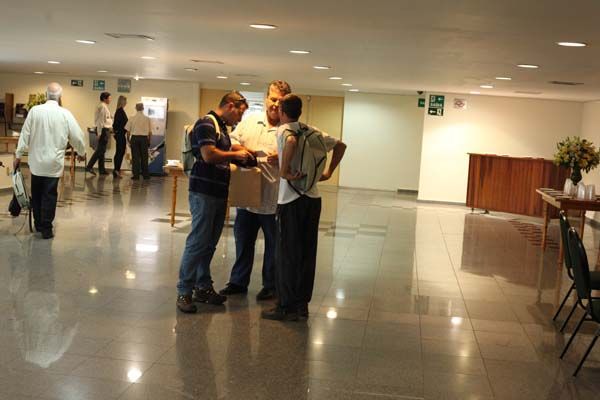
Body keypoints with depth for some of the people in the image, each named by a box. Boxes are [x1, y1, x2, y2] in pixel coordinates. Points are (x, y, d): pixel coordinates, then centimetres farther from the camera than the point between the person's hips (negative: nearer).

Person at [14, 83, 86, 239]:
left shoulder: (35, 111, -6)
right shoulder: (65, 114, -8)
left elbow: (25, 134, -3)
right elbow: (77, 136, -2)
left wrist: (18, 155, 6)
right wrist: (81, 153, 16)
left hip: (36, 161, 2)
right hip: (54, 162, -2)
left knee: (36, 194, 16)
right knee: (49, 195, 4)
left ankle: (38, 224, 27)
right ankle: (46, 229, 6)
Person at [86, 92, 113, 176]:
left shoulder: (104, 106, 17)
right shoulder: (102, 106, -13)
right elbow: (100, 120, -17)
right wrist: (99, 133, -20)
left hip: (105, 130, 10)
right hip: (103, 130, -10)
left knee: (101, 150, 11)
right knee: (100, 150, -9)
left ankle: (102, 170, 14)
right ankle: (89, 167, -10)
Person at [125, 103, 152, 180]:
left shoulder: (132, 118, -2)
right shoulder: (147, 119, 1)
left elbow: (128, 131, -1)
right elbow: (150, 132, 3)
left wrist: (128, 140, 11)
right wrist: (149, 141, 13)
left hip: (134, 138, -1)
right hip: (144, 138, 1)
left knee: (135, 157, 3)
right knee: (144, 157, 8)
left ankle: (136, 175, 2)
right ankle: (145, 174, 12)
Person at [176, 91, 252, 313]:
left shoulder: (222, 127, 19)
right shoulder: (206, 124, -10)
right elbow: (208, 155, -21)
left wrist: (240, 156, 12)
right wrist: (235, 155, -9)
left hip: (219, 193, 9)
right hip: (204, 192, -9)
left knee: (209, 244, 13)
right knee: (198, 243, -6)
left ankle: (203, 287, 21)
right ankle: (184, 292, 1)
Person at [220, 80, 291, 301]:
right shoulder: (250, 121, 7)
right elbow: (231, 141, 10)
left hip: (273, 197, -4)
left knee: (273, 243, 9)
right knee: (243, 239, 16)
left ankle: (271, 285, 24)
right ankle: (238, 281, 30)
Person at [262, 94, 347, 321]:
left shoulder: (283, 130, -7)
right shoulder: (312, 131, 13)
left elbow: (291, 141, -31)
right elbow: (340, 145, 21)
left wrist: (285, 171, -22)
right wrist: (328, 172, 18)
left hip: (291, 200, -6)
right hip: (313, 198, 6)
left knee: (287, 254, 1)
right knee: (307, 253, 11)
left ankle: (287, 307, 7)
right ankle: (302, 304, 19)